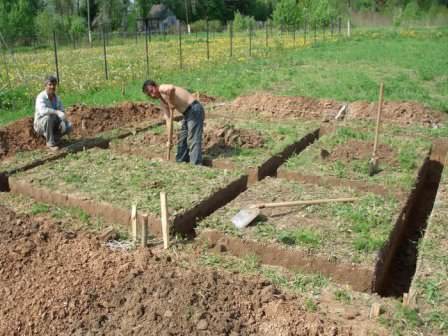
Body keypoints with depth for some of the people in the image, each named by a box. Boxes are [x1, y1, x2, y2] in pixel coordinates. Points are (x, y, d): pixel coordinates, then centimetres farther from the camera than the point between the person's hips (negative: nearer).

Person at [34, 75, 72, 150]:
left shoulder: (57, 98, 1)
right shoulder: (41, 97, -20)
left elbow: (62, 113, 0)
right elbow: (42, 111, -40)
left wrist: (63, 122, -21)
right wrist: (57, 112, -44)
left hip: (52, 125, 5)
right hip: (41, 125, -5)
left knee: (69, 126, -16)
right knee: (48, 117, -37)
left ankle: (54, 138, 8)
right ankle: (50, 143, -21)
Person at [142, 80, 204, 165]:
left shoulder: (162, 88, -14)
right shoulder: (162, 103, 14)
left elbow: (171, 88, -40)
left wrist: (171, 102, -23)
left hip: (194, 109, -11)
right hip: (187, 113, 11)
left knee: (193, 140, -12)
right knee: (182, 140, 19)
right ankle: (180, 162, 32)